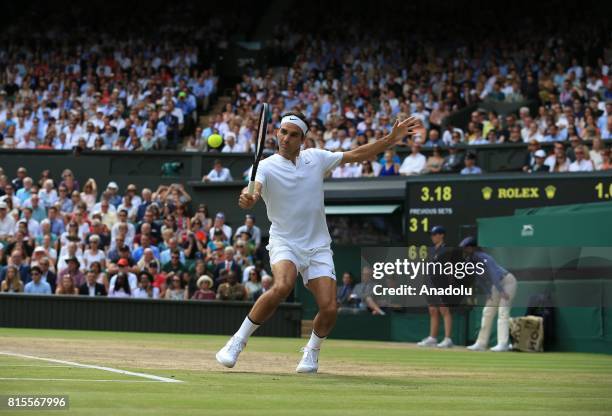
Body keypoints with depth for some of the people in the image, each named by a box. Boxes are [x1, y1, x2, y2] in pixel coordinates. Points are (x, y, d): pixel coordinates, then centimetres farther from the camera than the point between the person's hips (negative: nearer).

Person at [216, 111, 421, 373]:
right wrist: (248, 199, -51)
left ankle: (312, 352, 18)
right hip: (284, 242, -3)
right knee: (282, 286, -33)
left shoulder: (316, 158, 5)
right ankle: (238, 342, -19)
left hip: (318, 246, 4)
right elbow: (254, 191, -27)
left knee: (329, 308, -12)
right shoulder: (267, 167, -7)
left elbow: (356, 155, 11)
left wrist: (393, 138, 3)